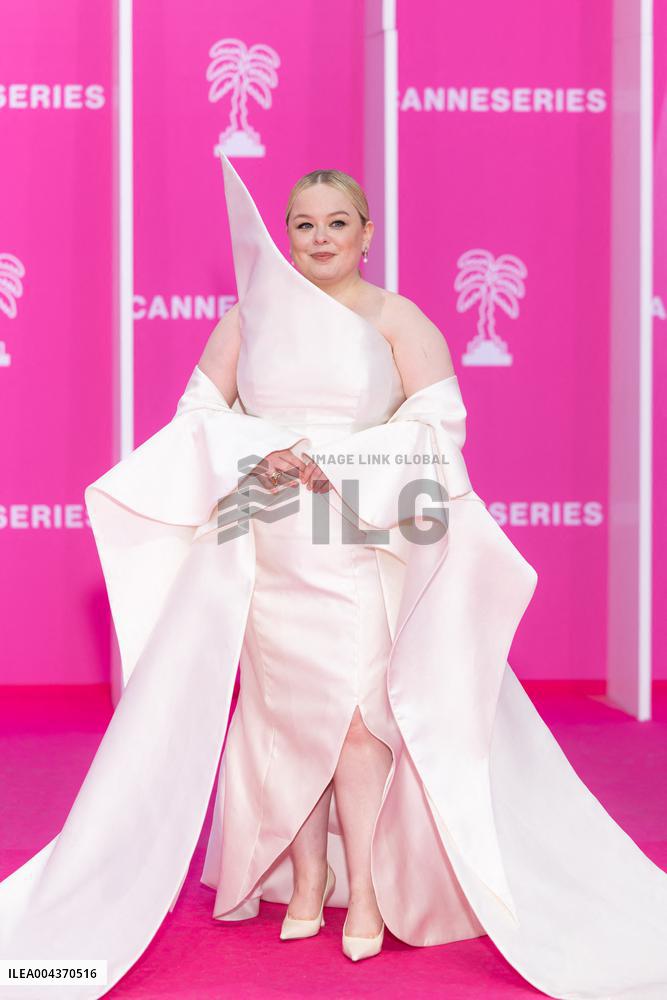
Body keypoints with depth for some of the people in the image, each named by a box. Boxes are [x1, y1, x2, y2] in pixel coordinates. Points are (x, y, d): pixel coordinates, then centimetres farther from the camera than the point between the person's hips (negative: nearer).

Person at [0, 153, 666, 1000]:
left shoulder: (398, 319, 3)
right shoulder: (248, 318, 10)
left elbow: (438, 423, -5)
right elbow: (198, 413, 6)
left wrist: (338, 460, -15)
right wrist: (264, 452, -12)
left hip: (365, 545, -2)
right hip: (267, 548, 3)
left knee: (356, 708, -10)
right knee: (283, 707, 5)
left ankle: (365, 886, 2)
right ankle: (305, 881, 17)